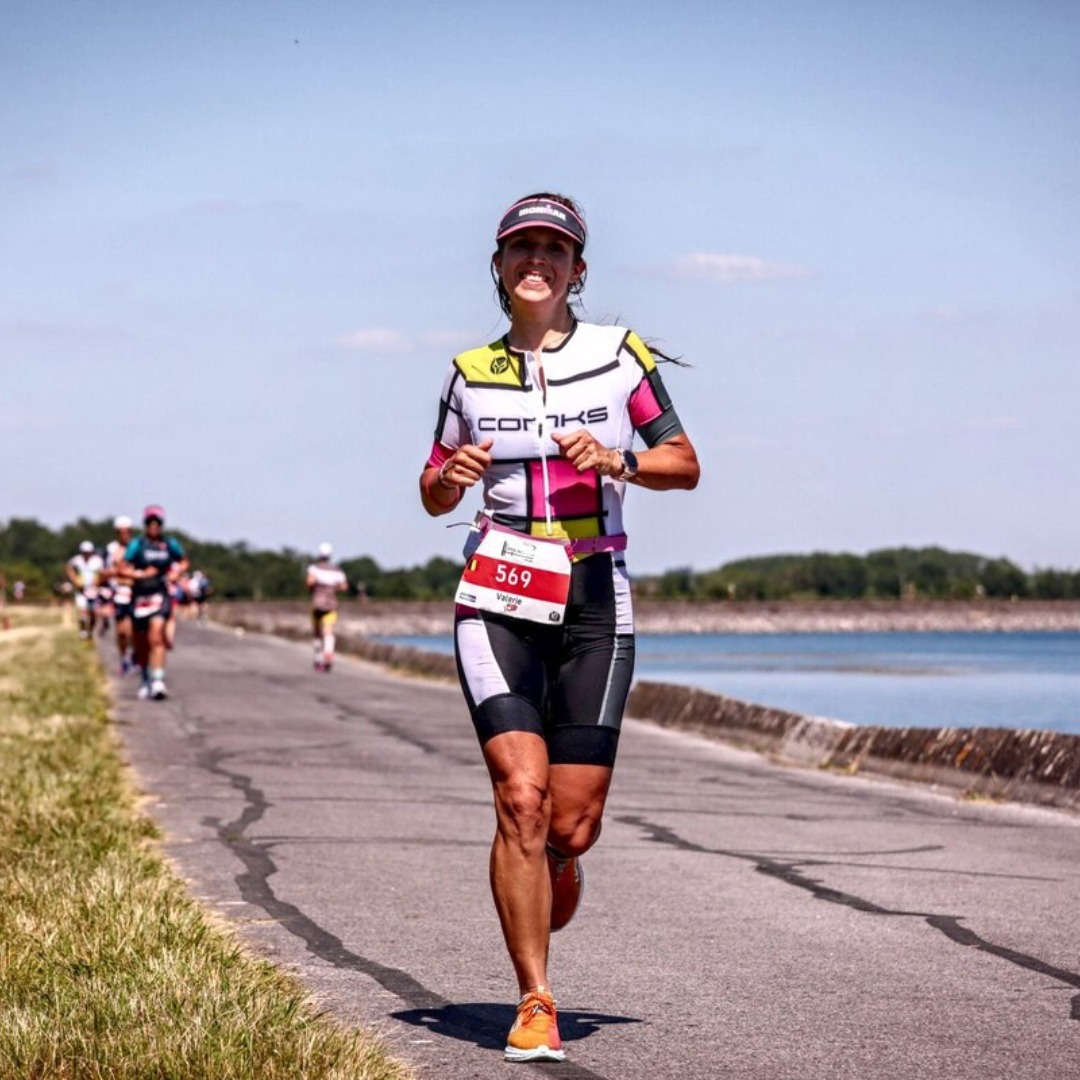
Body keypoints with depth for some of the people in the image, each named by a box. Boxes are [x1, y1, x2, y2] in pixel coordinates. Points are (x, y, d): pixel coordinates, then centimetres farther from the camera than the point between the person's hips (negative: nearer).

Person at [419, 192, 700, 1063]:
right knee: (522, 798, -15)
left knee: (574, 826, -1)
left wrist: (619, 461, -12)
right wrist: (452, 476, -6)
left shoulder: (620, 357, 5)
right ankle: (535, 1003, -7)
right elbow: (435, 495, 17)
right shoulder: (472, 374, 9)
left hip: (595, 600, 0)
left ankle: (532, 926, 34)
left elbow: (686, 464, 7)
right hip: (500, 597, 0)